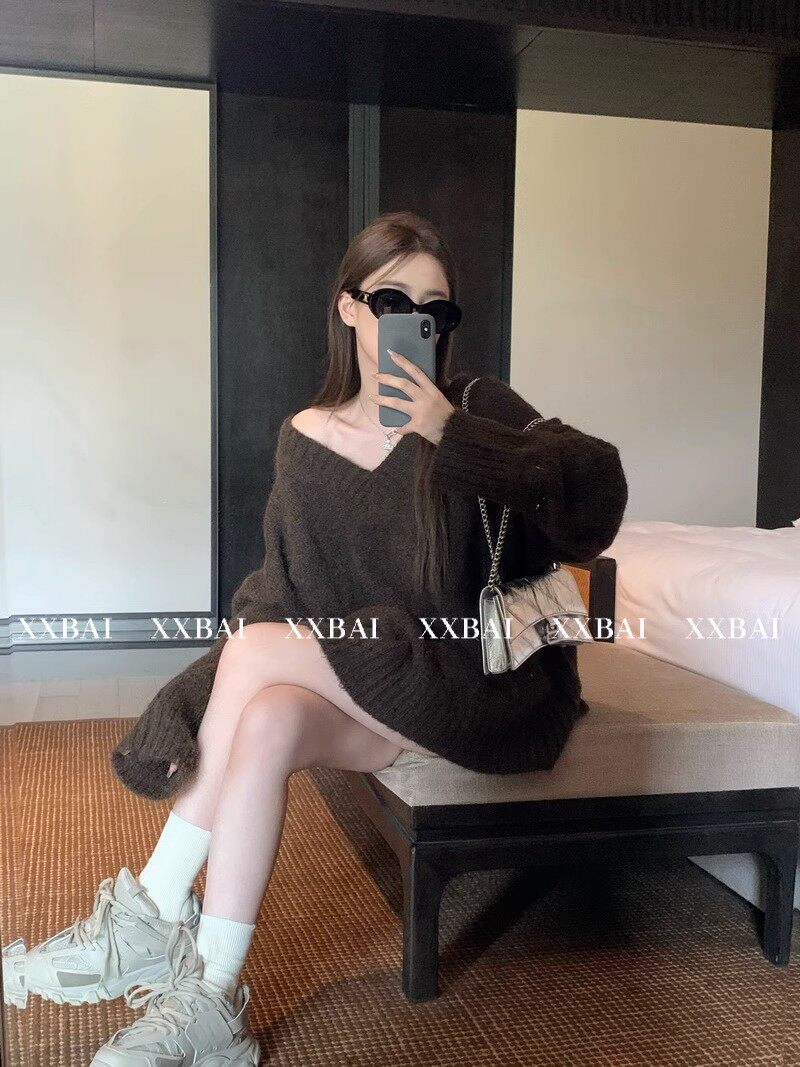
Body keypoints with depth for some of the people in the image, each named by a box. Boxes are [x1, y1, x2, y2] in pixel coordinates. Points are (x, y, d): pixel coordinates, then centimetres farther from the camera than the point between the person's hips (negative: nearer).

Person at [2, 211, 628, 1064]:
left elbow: (598, 493, -18)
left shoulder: (476, 409, -4)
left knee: (255, 650, -22)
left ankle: (153, 915, -8)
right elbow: (279, 586, 3)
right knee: (266, 719, -29)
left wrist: (455, 436, -25)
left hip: (476, 688, -4)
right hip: (360, 696, 4)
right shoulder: (303, 439, 5)